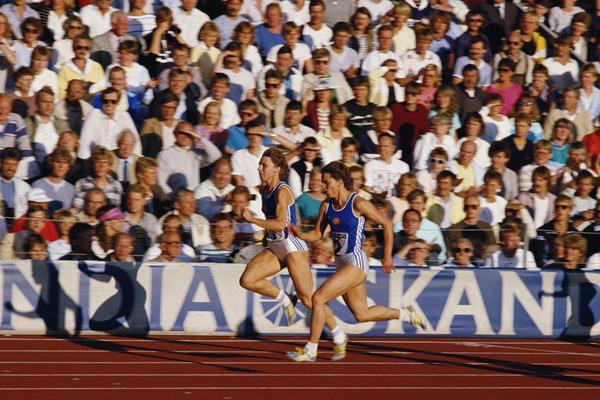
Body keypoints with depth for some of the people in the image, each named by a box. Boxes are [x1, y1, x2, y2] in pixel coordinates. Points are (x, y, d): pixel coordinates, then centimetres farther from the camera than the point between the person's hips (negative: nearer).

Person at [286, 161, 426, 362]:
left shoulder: (358, 204, -14)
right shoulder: (327, 206, 6)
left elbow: (386, 224, -7)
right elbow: (317, 234, 12)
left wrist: (387, 257, -4)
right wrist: (300, 235, -10)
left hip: (356, 262, -8)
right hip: (342, 263, 8)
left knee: (318, 298, -16)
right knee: (362, 314, 17)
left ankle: (310, 350, -8)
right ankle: (406, 315, 36)